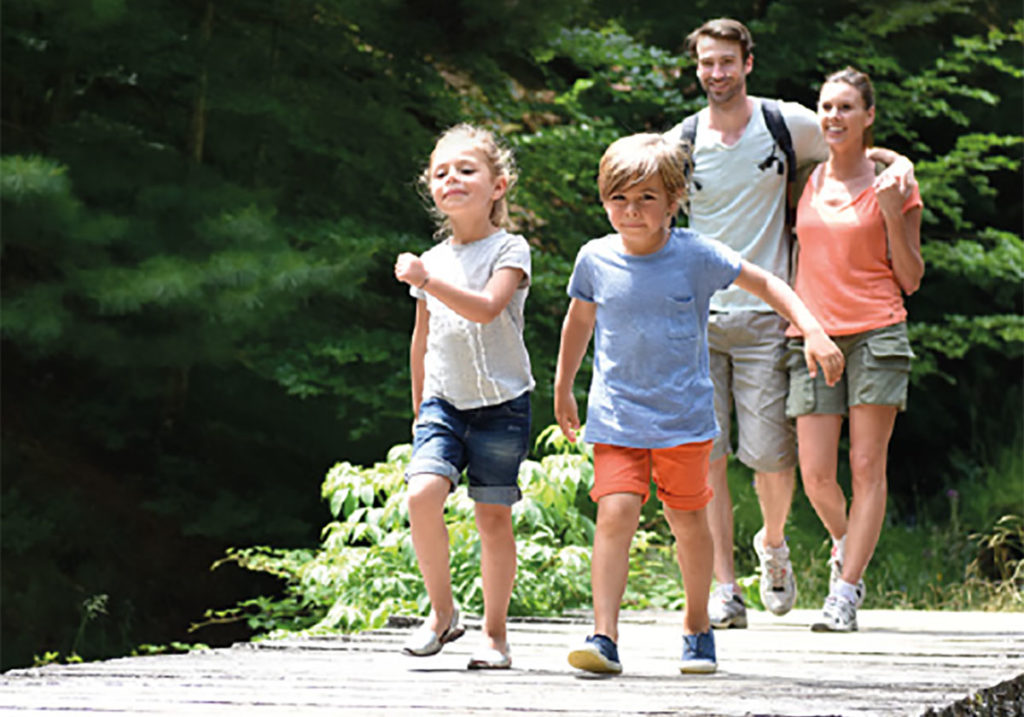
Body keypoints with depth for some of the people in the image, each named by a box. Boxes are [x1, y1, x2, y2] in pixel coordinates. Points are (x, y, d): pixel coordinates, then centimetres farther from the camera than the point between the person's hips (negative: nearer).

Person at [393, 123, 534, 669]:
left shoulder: (509, 251, -3)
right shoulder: (432, 260, 10)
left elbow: (486, 308, -22)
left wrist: (427, 281, -29)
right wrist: (419, 405, 23)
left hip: (500, 402, -3)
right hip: (444, 400, 3)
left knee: (493, 513, 0)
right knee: (423, 492, -18)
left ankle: (495, 634, 11)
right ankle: (442, 612, -2)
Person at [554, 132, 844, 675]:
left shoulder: (696, 255, -7)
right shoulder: (596, 259, -1)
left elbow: (766, 284, 2)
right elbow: (579, 320, 17)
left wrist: (813, 333, -10)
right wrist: (563, 390, 25)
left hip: (683, 416, 0)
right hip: (615, 416, 0)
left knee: (687, 520, 10)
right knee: (615, 513, -16)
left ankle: (697, 628, 29)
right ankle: (604, 636, -19)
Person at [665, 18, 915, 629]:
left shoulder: (787, 125, 2)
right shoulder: (679, 143, 5)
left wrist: (899, 162, -6)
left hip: (764, 317, -1)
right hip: (697, 318, 1)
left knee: (772, 456, -3)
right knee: (707, 456, -6)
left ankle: (773, 544, 29)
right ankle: (725, 589, -1)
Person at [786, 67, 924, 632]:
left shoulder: (891, 185, 2)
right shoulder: (808, 181, 12)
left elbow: (910, 279, 1)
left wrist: (892, 216, -10)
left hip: (876, 333, -3)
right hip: (814, 336, 3)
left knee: (867, 467, -7)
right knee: (815, 474, -2)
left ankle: (845, 593, -5)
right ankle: (847, 545, 28)